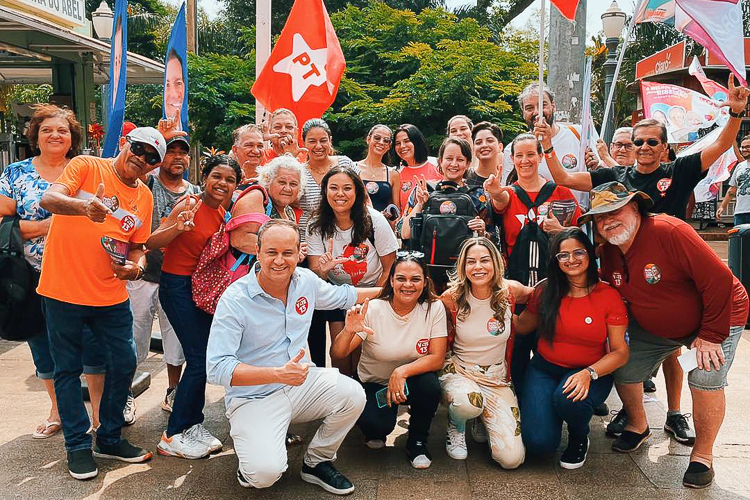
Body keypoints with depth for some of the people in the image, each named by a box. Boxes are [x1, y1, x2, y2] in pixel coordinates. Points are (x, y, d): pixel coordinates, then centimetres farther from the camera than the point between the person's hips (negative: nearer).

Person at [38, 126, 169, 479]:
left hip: (111, 295, 5)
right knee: (68, 369, 7)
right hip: (63, 290, -4)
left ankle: (110, 439, 24)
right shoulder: (86, 166, -4)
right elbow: (48, 199, -19)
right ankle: (77, 445, 21)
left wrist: (136, 265, -8)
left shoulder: (145, 197, 9)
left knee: (124, 364, 5)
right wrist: (84, 206, -39)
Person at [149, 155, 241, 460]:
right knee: (199, 359, -9)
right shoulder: (190, 205, -15)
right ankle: (173, 437, 2)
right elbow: (150, 243, -21)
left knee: (200, 358, 10)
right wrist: (178, 227, -36)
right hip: (177, 286, -7)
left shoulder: (223, 214, 5)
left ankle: (193, 424, 23)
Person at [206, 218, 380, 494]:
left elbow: (341, 295, 21)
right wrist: (278, 373, -34)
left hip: (301, 383, 6)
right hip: (254, 397, -5)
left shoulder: (306, 280, -2)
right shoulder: (235, 300, -20)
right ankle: (250, 468, 14)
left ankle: (316, 462, 8)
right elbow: (217, 368, -25)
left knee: (353, 395, -19)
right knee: (266, 473, -27)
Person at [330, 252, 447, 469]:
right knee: (375, 424, -30)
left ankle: (417, 441, -2)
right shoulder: (373, 309, -18)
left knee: (430, 385, -32)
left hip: (413, 380, 2)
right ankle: (377, 431, 12)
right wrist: (349, 331, -42)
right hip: (374, 383, -1)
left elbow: (437, 358, -17)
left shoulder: (434, 308, -14)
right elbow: (337, 354, -20)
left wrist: (402, 372, -32)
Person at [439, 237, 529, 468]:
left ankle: (483, 423, 21)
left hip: (497, 379, 2)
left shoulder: (510, 291, -9)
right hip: (458, 371, -1)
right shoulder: (452, 298, -12)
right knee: (468, 403, -40)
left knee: (512, 458, -14)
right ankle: (456, 428, -1)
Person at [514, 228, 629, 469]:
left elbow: (620, 352, -8)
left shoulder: (609, 296, -8)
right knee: (539, 442, -20)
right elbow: (522, 327, 8)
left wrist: (589, 373, -25)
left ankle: (579, 437, 1)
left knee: (568, 398, -37)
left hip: (592, 373, -1)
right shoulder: (546, 291, -2)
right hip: (544, 369, 1)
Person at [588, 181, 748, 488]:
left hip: (717, 315, -6)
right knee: (623, 369, 1)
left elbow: (720, 280, -31)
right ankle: (638, 426, 30)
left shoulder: (670, 232, -32)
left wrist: (710, 335, -25)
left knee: (705, 379, -22)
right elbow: (615, 294, 9)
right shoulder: (608, 252, -9)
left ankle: (703, 455, 1)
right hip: (653, 327, 6)